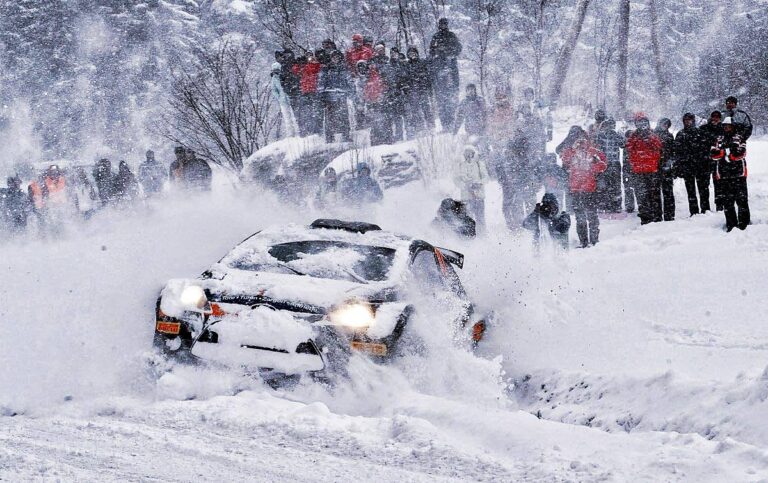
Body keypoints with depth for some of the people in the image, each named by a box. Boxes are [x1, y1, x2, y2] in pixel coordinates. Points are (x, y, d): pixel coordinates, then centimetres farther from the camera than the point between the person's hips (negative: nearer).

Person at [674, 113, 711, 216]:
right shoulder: (680, 135, 9)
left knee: (704, 189, 0)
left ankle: (705, 210, 8)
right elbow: (677, 152, 5)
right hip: (687, 167, 0)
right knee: (691, 191, 0)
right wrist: (678, 167, -3)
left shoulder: (700, 133, 10)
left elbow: (707, 148, 9)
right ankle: (694, 212, 3)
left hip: (701, 165, 1)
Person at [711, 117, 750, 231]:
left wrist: (726, 154, -11)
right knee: (727, 200, 4)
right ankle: (731, 223, 10)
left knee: (742, 198, -5)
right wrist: (726, 151, -12)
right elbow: (713, 154, 2)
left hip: (738, 173, -3)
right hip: (723, 174, 3)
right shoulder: (719, 139, 16)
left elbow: (741, 153, -9)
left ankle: (744, 222, -1)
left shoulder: (739, 138, 6)